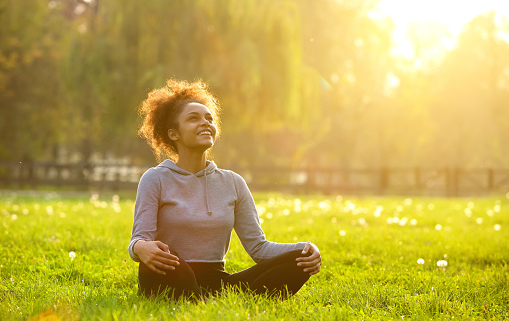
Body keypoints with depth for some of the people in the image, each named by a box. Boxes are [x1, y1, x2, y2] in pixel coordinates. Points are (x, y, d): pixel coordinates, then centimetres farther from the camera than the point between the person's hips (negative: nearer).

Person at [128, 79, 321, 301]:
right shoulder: (156, 180, 2)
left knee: (299, 259, -17)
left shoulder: (232, 183, 13)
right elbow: (139, 240, -8)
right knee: (160, 257, -39)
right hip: (171, 283, -4)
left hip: (217, 286, 5)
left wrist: (304, 249, -10)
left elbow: (257, 245, 8)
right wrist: (141, 248, -35)